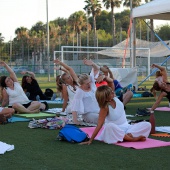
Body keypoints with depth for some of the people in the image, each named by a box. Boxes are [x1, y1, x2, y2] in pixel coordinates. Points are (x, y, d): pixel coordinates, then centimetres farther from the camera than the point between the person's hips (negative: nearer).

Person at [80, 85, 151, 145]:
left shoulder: (115, 98, -6)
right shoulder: (105, 108, -19)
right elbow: (99, 124, -20)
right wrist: (90, 140, -23)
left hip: (126, 127, 6)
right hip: (115, 130, -6)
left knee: (147, 125, -12)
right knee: (109, 126, -42)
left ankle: (128, 135, -29)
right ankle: (131, 138, -33)